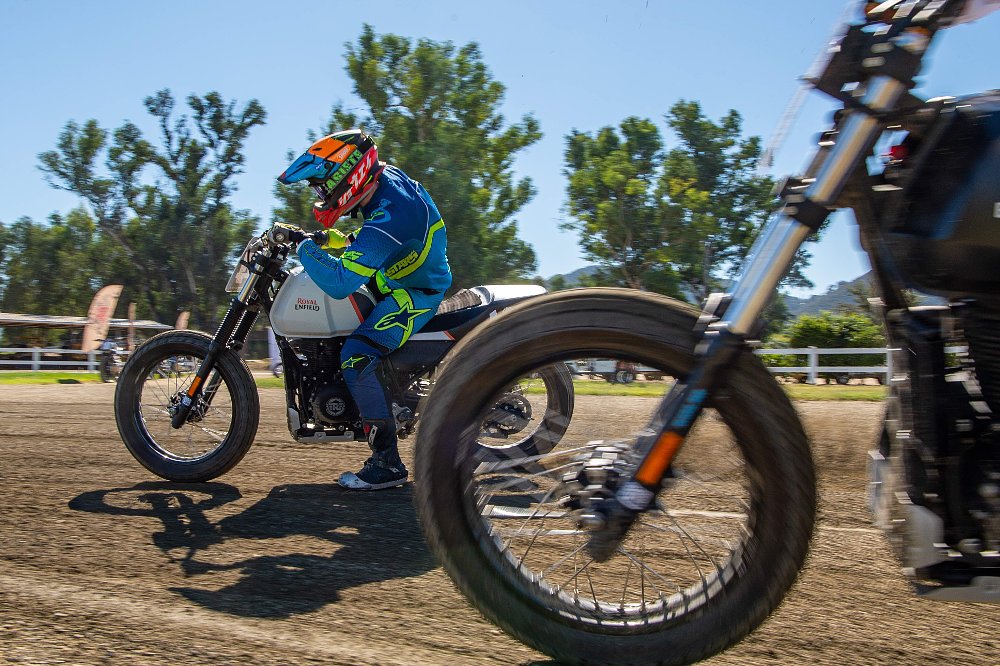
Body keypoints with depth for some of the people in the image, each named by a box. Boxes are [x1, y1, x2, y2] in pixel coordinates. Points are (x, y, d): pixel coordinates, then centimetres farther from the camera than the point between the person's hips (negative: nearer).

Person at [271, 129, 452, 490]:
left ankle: (387, 463, -19)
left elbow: (339, 283, -38)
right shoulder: (388, 175, -1)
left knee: (358, 357, -26)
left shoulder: (387, 216, -32)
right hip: (400, 278, 11)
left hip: (416, 294, -11)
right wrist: (328, 237, 11)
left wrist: (304, 244, -25)